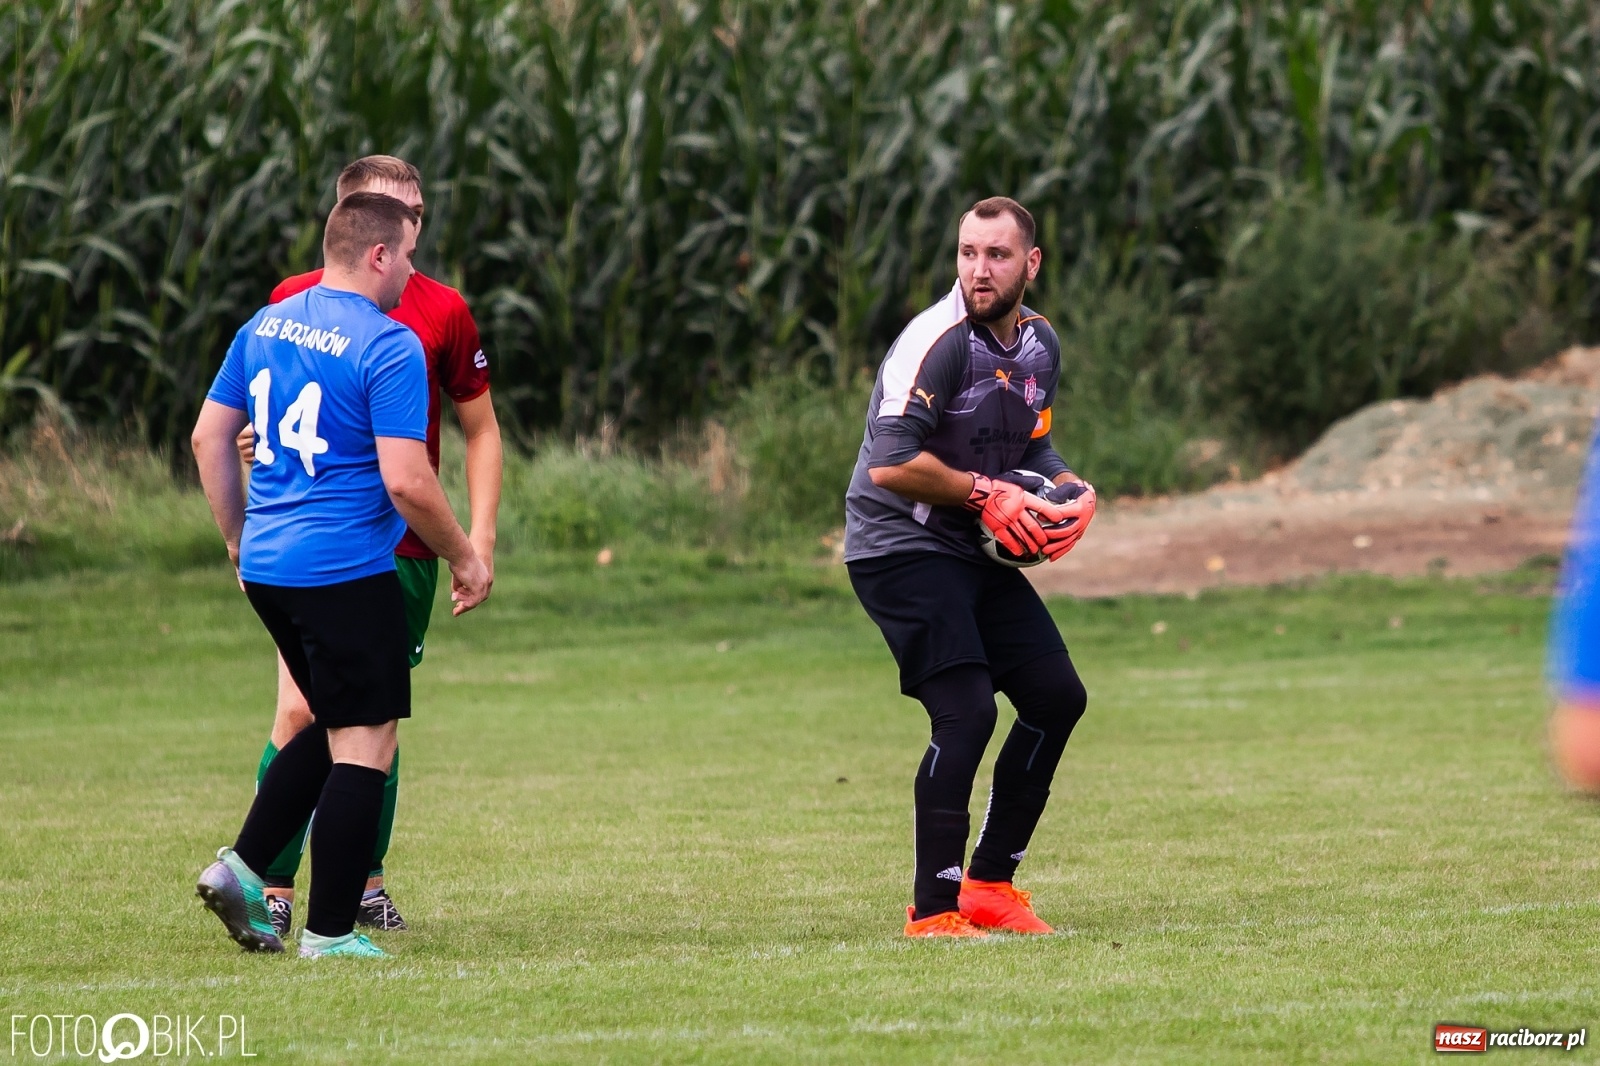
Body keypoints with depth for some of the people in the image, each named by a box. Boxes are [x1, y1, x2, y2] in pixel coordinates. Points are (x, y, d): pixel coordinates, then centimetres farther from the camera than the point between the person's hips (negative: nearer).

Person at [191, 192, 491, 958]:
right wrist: (465, 559, -4)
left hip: (267, 569, 8)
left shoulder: (265, 326, 9)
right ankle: (329, 933, 1)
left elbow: (209, 436, 15)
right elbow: (406, 481, -18)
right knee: (364, 746, 0)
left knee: (336, 726, 22)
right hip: (346, 572, -8)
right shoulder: (388, 347, -14)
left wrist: (239, 539, 25)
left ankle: (242, 867, 13)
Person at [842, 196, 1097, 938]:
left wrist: (1072, 491, 3)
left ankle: (989, 883, 18)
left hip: (971, 551, 9)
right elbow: (890, 464, -26)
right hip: (898, 546, -9)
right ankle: (933, 911, -14)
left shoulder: (1040, 344, 8)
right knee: (967, 711, -20)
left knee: (1057, 696, 7)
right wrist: (988, 496, -19)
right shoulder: (939, 341, -19)